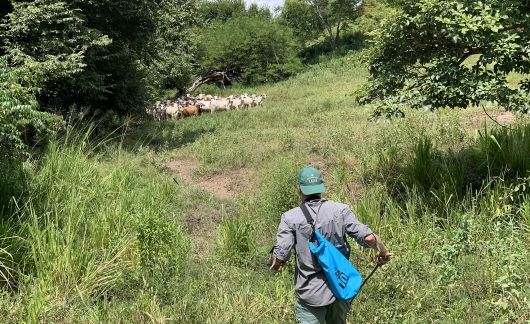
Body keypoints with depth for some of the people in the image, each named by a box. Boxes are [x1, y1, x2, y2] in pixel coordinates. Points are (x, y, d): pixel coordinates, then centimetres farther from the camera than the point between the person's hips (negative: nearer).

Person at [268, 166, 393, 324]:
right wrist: (383, 252, 9)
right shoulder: (340, 210, -4)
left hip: (310, 293, -3)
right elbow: (367, 237, -10)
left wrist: (274, 263, 8)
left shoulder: (290, 218, -10)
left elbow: (279, 257, -15)